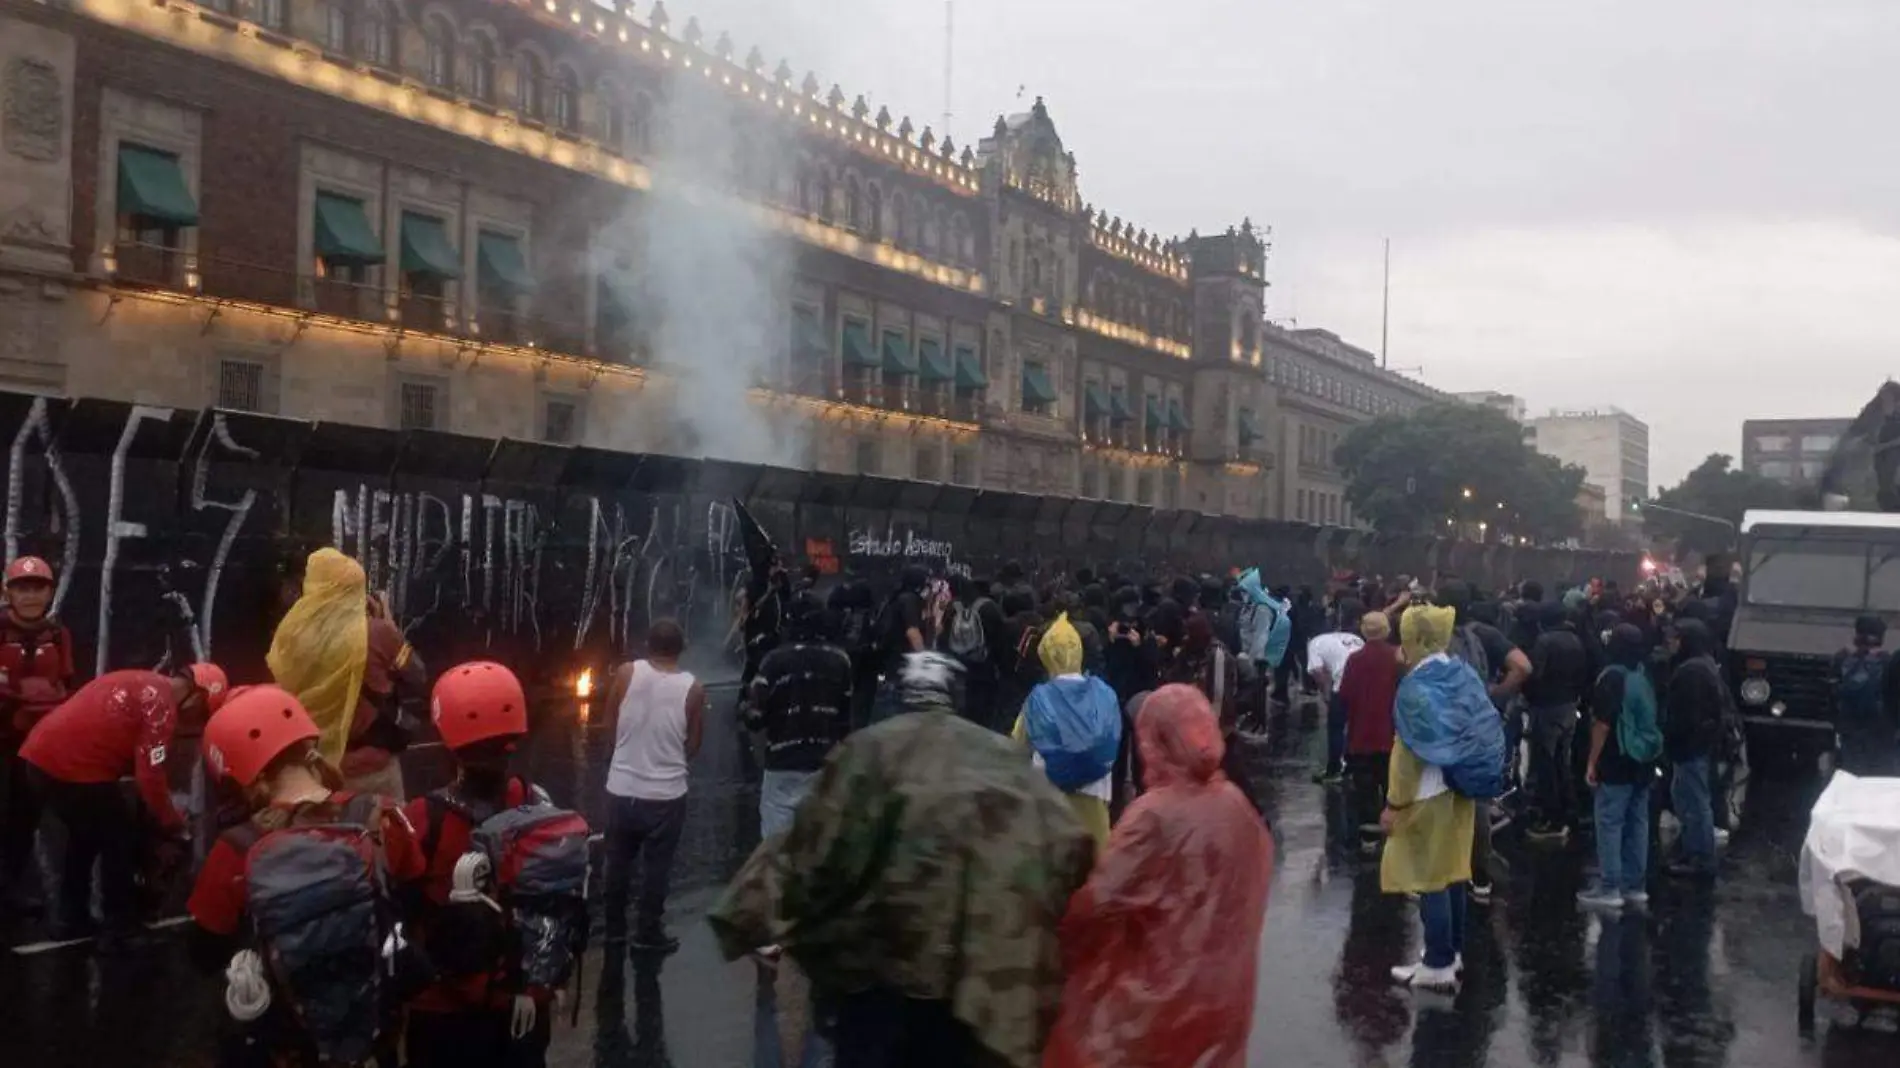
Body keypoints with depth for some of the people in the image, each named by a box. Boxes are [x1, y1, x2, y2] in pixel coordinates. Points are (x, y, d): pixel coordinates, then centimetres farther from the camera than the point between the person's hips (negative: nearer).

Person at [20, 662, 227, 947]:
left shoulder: (140, 685, 20)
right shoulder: (162, 704, -9)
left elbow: (138, 766, 26)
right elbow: (151, 778, -14)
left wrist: (160, 824, 28)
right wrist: (175, 830, -1)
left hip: (41, 755, 9)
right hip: (73, 767, -9)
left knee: (85, 835, 27)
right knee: (122, 840, 8)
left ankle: (72, 920, 36)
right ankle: (120, 930, 14)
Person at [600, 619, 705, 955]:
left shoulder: (626, 673, -8)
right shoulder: (693, 688, -9)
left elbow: (612, 725, 4)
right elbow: (693, 746, 0)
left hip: (622, 789, 2)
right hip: (666, 794, -2)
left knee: (618, 862, 17)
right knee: (656, 866, 11)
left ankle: (614, 928, 28)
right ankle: (648, 934, 17)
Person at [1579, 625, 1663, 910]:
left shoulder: (1613, 677, -15)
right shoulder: (1645, 676, 9)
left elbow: (1603, 724, -18)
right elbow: (1650, 720, 17)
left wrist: (1592, 762, -12)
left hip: (1618, 761, -8)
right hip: (1643, 761, 8)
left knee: (1610, 824, -4)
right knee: (1638, 823, 11)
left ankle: (1609, 889, -4)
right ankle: (1635, 886, 16)